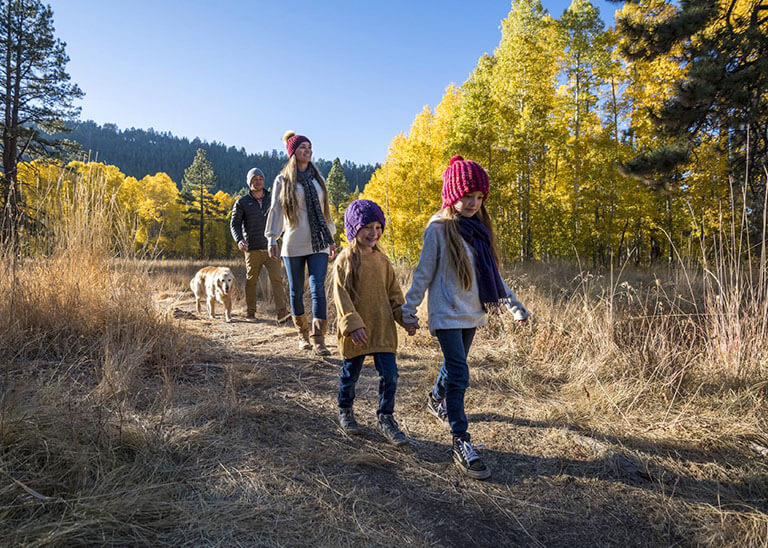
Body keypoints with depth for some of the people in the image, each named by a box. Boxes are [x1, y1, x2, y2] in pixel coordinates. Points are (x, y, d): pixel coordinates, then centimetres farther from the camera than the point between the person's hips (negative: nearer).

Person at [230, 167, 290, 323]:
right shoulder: (242, 203, 2)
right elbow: (234, 224, 0)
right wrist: (239, 240, -19)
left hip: (270, 248, 2)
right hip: (252, 249, -1)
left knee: (276, 278, -11)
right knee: (251, 281, 8)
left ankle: (281, 312, -17)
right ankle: (250, 313, 22)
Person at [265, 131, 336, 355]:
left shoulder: (317, 178, 15)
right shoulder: (283, 180, 4)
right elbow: (276, 210, 2)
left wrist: (330, 238, 17)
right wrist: (272, 239, -7)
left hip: (318, 244, 2)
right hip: (294, 245, -2)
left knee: (318, 289, -9)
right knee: (296, 291, 6)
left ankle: (318, 339, -10)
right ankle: (302, 334, 22)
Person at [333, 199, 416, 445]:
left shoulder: (382, 260, 7)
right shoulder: (345, 260, -9)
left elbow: (394, 293, 13)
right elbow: (341, 296, -13)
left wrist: (405, 318, 5)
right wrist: (353, 324, -21)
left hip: (383, 329, 4)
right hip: (355, 332, -4)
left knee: (389, 374, 2)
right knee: (350, 374, 13)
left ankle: (385, 417, 19)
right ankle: (345, 411, 37)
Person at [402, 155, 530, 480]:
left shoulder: (478, 227, 7)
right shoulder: (439, 229, -12)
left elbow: (490, 273, 13)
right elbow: (423, 273, -8)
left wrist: (513, 304, 11)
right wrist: (409, 310, -8)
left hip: (471, 313, 7)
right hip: (447, 315, -7)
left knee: (455, 365, 22)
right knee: (459, 376, -10)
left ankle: (437, 399, 50)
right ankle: (462, 445, -3)